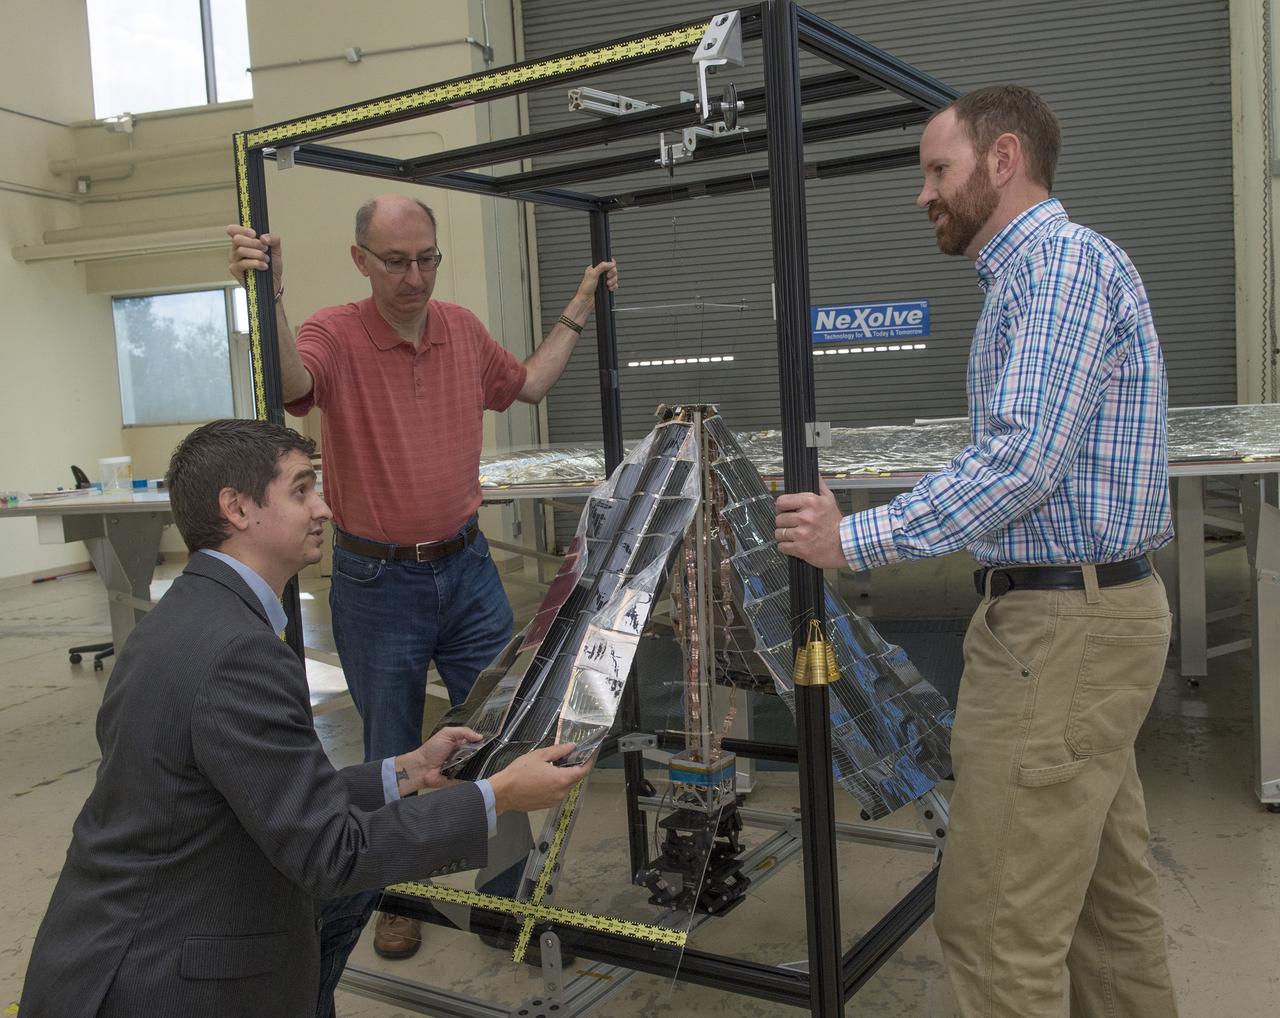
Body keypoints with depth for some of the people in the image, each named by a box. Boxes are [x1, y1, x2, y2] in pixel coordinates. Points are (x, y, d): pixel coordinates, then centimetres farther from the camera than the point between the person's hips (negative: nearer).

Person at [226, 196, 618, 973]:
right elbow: (290, 382, -35)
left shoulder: (463, 329, 3)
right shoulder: (336, 335, -13)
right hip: (377, 582, -4)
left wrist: (579, 313, 18)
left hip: (467, 567, 4)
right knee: (392, 754, 11)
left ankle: (511, 892, 27)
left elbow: (526, 385, 20)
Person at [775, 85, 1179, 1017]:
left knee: (998, 925, -4)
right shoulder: (1038, 272, 18)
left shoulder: (1065, 261, -14)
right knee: (1107, 895, 20)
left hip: (1061, 627, -11)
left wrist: (855, 541, -19)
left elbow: (1021, 460, -24)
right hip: (1087, 613, 11)